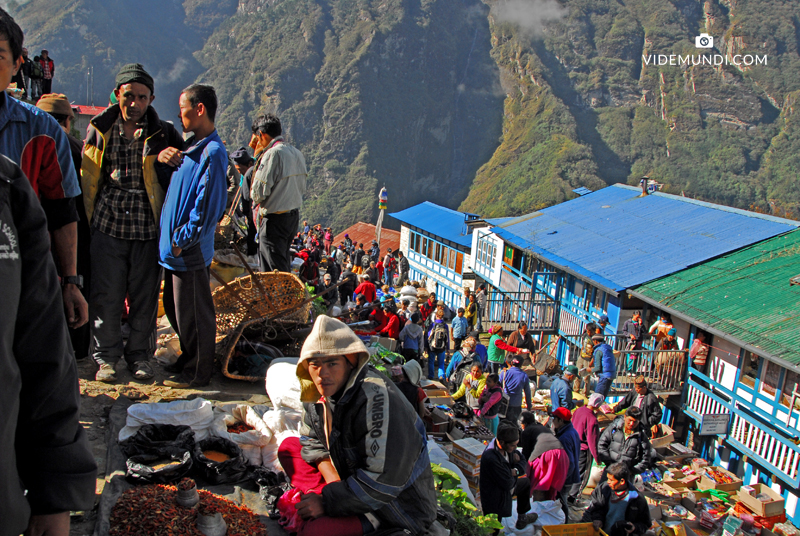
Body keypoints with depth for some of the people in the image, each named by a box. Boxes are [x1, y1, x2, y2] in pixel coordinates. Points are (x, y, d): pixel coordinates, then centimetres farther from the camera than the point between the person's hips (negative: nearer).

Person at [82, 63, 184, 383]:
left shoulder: (162, 134, 4)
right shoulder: (99, 130, 9)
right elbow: (87, 177, 16)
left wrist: (164, 158, -10)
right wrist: (89, 217, 11)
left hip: (148, 227, 0)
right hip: (108, 225, 1)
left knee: (145, 297, 6)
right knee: (106, 295, 3)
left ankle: (139, 355, 20)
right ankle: (106, 356, 16)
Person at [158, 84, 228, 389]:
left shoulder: (212, 153, -18)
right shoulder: (192, 148, 13)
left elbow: (208, 207, -21)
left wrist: (182, 240, -18)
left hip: (191, 250, -10)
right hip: (174, 248, 10)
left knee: (193, 312, 1)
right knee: (174, 307, 19)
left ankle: (197, 373, 14)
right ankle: (189, 358, 35)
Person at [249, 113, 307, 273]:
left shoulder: (272, 154, -17)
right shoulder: (297, 153, 8)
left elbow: (258, 193, -17)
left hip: (274, 219, -9)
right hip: (294, 216, 9)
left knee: (273, 272, -3)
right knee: (284, 266, 19)